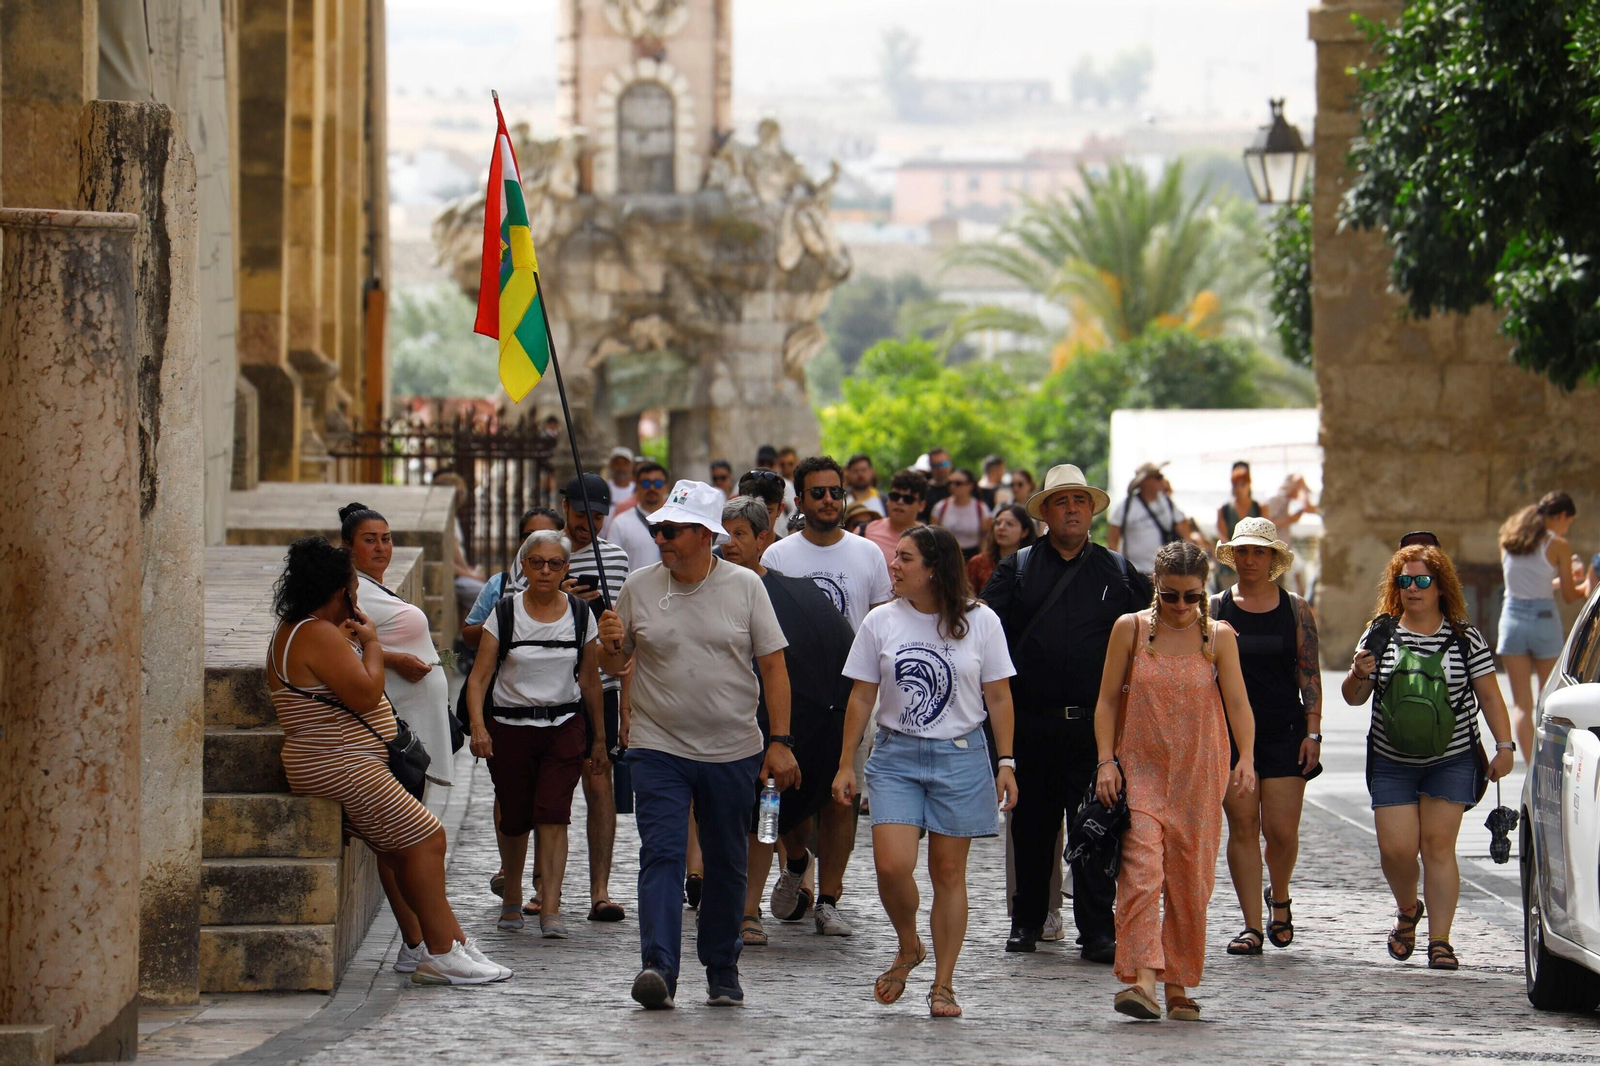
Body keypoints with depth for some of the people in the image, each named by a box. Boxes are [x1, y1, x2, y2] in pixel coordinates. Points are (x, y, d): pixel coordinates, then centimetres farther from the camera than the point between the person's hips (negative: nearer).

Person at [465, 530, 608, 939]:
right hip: (510, 726, 0)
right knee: (514, 819, 8)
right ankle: (511, 899, 31)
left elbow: (590, 681, 11)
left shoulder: (580, 614, 3)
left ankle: (551, 910, -17)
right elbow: (479, 676, -5)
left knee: (553, 816, -13)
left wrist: (598, 738, 14)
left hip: (565, 726, 0)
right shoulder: (504, 614, -2)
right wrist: (478, 726, -20)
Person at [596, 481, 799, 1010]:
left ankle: (722, 968, 22)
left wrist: (780, 741, -4)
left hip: (733, 751, 0)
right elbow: (614, 665, 13)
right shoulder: (639, 587, 3)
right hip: (658, 748, 0)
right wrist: (610, 644, -11)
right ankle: (658, 967, -22)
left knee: (727, 863, 9)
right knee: (661, 853, -14)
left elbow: (773, 666, 2)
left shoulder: (744, 586, -1)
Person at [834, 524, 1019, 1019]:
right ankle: (908, 947, 15)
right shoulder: (881, 621, 4)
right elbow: (862, 697, 8)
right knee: (892, 865, -13)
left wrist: (1006, 763, -1)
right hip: (895, 755, 1)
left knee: (948, 872, 2)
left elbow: (998, 698, 4)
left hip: (961, 756, -1)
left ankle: (943, 984, 11)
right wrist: (846, 764, 5)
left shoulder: (979, 621, 0)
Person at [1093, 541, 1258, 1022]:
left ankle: (1178, 986, 15)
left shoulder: (1219, 637, 3)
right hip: (1140, 770, -1)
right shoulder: (1130, 629, 2)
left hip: (1198, 775, 1)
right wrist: (1106, 760, -5)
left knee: (1189, 881, 3)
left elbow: (1238, 703, -3)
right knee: (1141, 869, -16)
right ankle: (1142, 980, -24)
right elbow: (1108, 699, 5)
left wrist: (1246, 757, -19)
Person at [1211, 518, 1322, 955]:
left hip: (1284, 732, 0)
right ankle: (1252, 925, 2)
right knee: (1242, 825, -3)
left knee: (1282, 829, -5)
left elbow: (1310, 674, 4)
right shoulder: (1216, 608, 5)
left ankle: (1279, 898, 25)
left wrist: (1313, 732, -2)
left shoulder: (1296, 609, 4)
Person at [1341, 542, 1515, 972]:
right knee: (1396, 848, -5)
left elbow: (1489, 697, 3)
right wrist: (1358, 675, -15)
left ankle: (1440, 940, -3)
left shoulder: (1465, 639, -1)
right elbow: (1354, 698, 6)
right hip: (1392, 763, 1)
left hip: (1451, 762, -1)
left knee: (1438, 845, -7)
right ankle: (1408, 910, 26)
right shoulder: (1380, 634, 2)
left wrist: (1504, 746, -5)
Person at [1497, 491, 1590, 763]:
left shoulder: (1508, 539, 7)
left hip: (1512, 619, 3)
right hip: (1544, 621, -3)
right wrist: (1586, 586, 19)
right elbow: (1569, 596, -1)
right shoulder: (1558, 545, -7)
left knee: (1521, 704, 5)